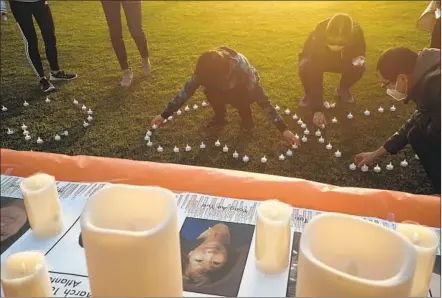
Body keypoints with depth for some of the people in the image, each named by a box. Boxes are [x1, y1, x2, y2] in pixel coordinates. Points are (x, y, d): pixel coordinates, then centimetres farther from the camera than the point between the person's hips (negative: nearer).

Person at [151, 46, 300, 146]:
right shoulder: (207, 67, -30)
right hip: (227, 89, 4)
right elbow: (188, 89, -20)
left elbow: (262, 99, -40)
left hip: (245, 90, -3)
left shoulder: (242, 68, -41)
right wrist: (164, 115, -20)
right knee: (209, 89, -28)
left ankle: (247, 119, -5)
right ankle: (220, 117, -1)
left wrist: (283, 129, -42)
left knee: (240, 99, -37)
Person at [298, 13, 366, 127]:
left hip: (342, 60, 2)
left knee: (359, 67, -28)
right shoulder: (318, 37, -39)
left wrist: (359, 58, -35)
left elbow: (360, 52, -7)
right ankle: (309, 94, -4)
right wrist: (317, 110, -46)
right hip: (315, 59, -2)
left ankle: (343, 89, 4)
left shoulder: (356, 32, -30)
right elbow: (315, 74, -41)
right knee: (305, 68, -36)